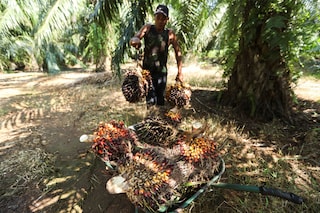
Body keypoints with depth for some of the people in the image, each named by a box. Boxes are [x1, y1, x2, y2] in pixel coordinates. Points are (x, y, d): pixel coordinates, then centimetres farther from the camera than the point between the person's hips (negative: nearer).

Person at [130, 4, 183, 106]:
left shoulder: (170, 34, -2)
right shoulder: (147, 28, 1)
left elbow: (178, 53, 3)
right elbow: (133, 39, -9)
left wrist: (179, 73, -1)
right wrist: (135, 40, -35)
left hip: (161, 72, 0)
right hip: (146, 70, 0)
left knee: (160, 100, 7)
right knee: (150, 101, -11)